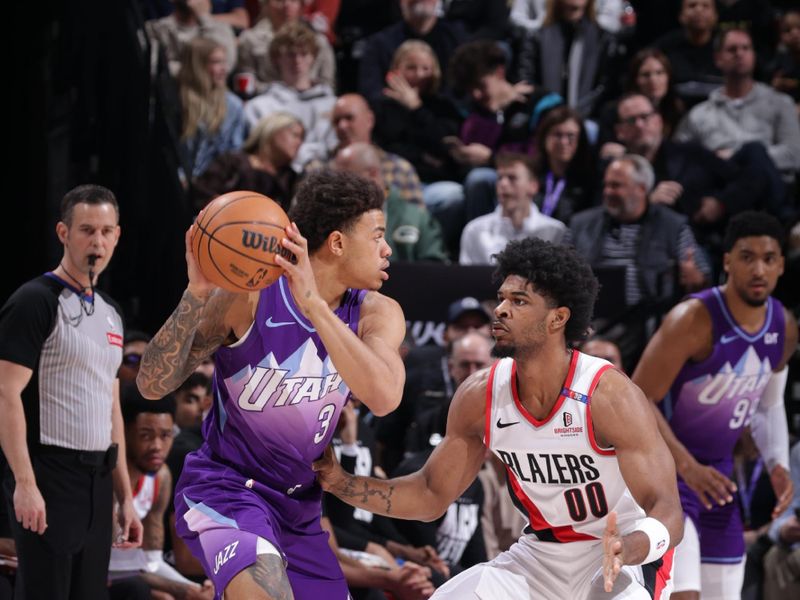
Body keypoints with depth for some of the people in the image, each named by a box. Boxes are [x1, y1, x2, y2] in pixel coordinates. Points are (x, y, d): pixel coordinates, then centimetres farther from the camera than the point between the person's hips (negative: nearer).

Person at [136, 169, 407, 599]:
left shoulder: (377, 314, -6)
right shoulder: (249, 297, -16)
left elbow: (384, 397, -28)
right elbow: (152, 386, -17)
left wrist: (312, 302, -34)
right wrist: (196, 294, -32)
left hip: (298, 506, 6)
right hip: (224, 488, -6)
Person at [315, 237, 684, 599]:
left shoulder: (611, 396, -25)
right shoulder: (479, 396, -9)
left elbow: (667, 511, -29)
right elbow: (431, 496, 3)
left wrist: (627, 551, -52)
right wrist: (340, 482, -11)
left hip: (627, 554, -5)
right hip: (541, 554, 5)